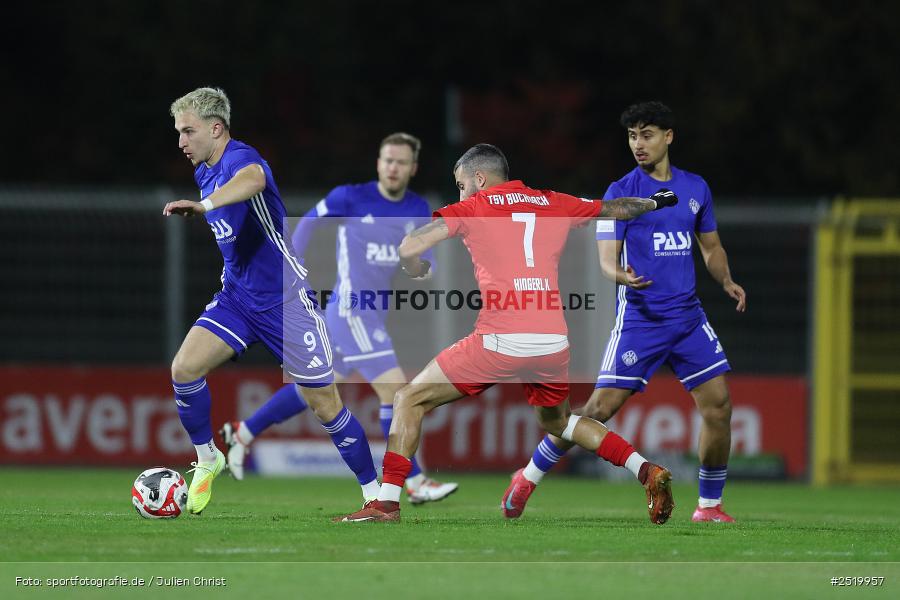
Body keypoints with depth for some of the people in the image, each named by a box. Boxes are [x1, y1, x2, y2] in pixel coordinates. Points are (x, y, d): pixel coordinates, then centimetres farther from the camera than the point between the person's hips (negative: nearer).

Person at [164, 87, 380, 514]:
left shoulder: (240, 158, -20)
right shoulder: (205, 172, 8)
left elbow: (253, 179, -48)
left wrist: (204, 204, -64)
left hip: (284, 298, -7)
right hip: (236, 297, 7)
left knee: (324, 403, -4)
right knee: (184, 368, -16)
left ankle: (375, 493, 10)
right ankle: (207, 459, 4)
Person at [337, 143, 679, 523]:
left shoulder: (472, 208, 5)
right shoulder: (554, 204, 17)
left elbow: (409, 249, -5)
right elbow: (616, 209, 33)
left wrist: (421, 274, 18)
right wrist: (655, 202, 53)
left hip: (501, 341, -5)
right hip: (554, 344, 5)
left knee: (411, 400, 8)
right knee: (556, 422, 31)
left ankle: (388, 502, -4)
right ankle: (647, 472, 16)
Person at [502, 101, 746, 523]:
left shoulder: (696, 188, 11)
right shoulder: (620, 192, -3)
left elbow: (711, 246, 21)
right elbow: (607, 257, -8)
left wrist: (726, 280, 2)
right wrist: (621, 275, -30)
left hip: (688, 316, 4)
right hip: (639, 318, -4)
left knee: (718, 404, -5)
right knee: (602, 406, -9)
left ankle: (709, 506, 9)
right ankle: (529, 477, 7)